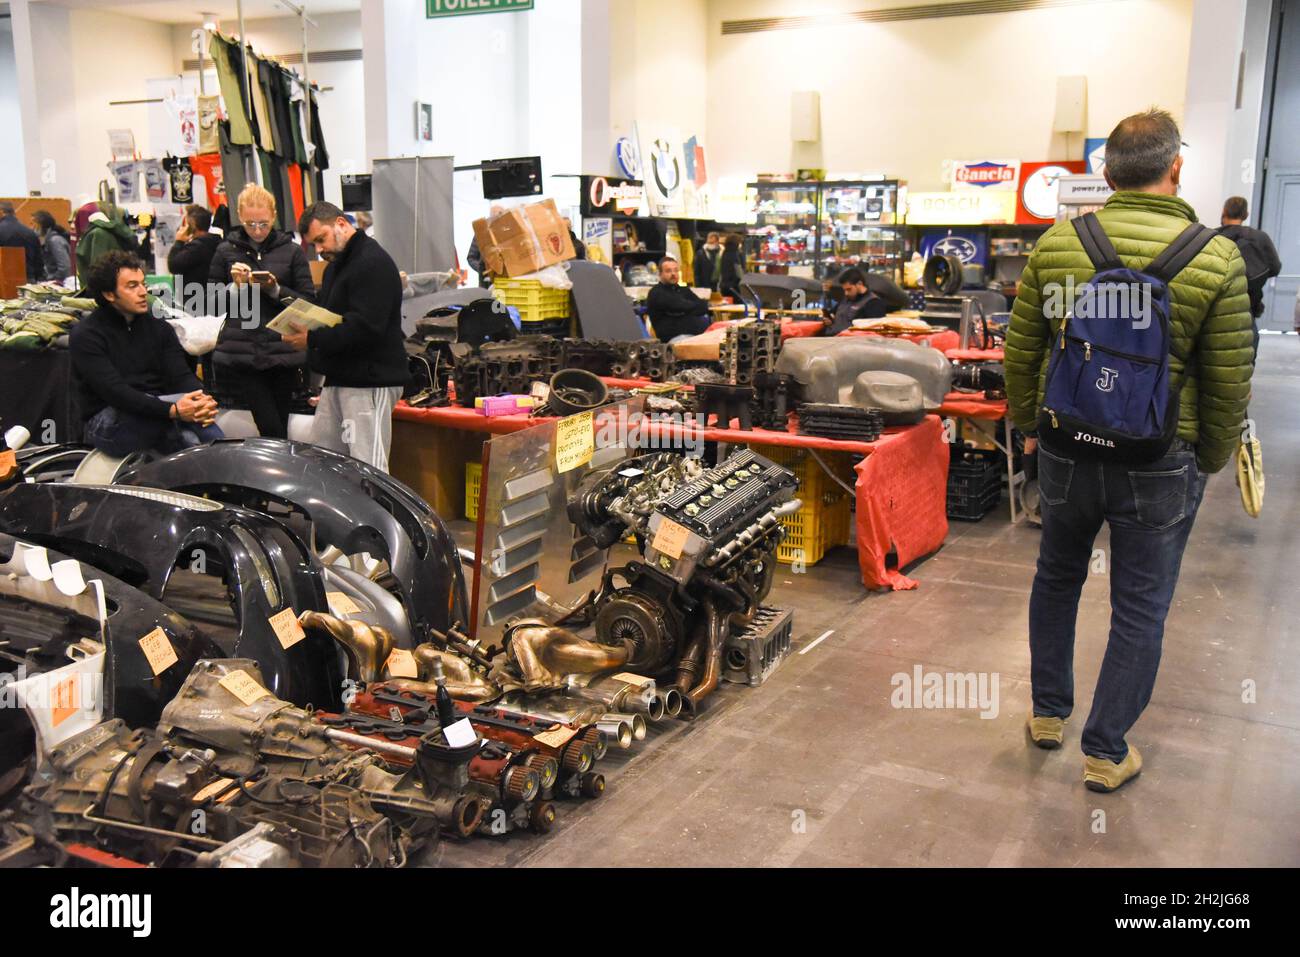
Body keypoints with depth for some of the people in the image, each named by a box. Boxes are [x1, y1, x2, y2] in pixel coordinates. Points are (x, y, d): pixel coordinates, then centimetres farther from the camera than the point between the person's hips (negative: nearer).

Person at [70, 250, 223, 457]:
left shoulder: (159, 327, 14)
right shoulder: (85, 335, -4)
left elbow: (181, 375, 1)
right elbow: (114, 391, -18)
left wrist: (202, 401, -25)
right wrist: (172, 410, -32)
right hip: (109, 423, -4)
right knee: (185, 403, -30)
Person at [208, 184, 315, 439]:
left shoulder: (292, 251, 7)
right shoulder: (226, 251, 9)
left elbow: (310, 303, 3)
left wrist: (276, 290, -11)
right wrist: (235, 286, -6)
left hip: (282, 354, 1)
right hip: (240, 355, -1)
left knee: (277, 432, 5)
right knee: (273, 433, -10)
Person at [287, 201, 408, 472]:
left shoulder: (373, 263, -13)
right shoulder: (336, 265, 21)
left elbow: (366, 328, -22)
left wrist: (312, 340, -18)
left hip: (369, 383, -10)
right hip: (339, 379, 10)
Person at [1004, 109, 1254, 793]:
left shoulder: (1054, 246, -5)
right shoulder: (1216, 258, -11)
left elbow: (1020, 352, 1)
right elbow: (1229, 382, -6)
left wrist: (1029, 424, 17)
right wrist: (1210, 461, 9)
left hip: (1066, 449, 3)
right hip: (1160, 463, -2)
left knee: (1056, 579, 23)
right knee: (1139, 609, 11)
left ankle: (1048, 713, 37)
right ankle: (1106, 752, 22)